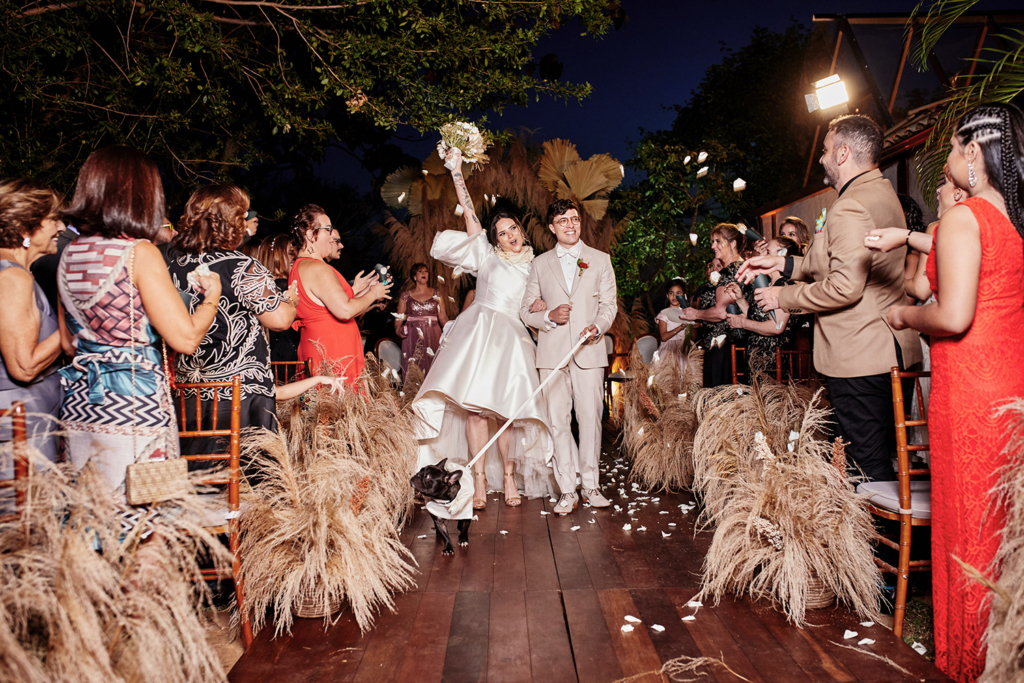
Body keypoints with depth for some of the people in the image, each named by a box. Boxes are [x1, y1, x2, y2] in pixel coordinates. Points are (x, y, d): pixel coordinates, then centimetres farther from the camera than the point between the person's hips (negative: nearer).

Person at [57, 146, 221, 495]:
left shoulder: (69, 254, 8)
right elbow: (186, 338, -14)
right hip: (135, 405, -7)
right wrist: (212, 294, 2)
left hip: (80, 402, 7)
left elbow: (69, 345, 17)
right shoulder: (140, 253, -12)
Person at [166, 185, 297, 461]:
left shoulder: (173, 269, 4)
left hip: (188, 394, 6)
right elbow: (280, 319, -11)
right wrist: (290, 300, 9)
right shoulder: (241, 268, -13)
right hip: (242, 392, -6)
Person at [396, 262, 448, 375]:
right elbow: (399, 317, 7)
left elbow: (442, 316, 5)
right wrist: (398, 329, -13)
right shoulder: (406, 295, 9)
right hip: (413, 337, -1)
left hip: (433, 336, 1)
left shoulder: (435, 294, 10)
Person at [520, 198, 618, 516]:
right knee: (558, 421, -1)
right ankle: (567, 490, 6)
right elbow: (526, 310, 11)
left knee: (590, 417, -1)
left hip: (589, 350, 0)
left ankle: (591, 485, 13)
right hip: (552, 352, 1)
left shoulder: (600, 259, 12)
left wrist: (597, 326, -13)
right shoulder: (540, 263, 13)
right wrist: (549, 316, -9)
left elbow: (609, 304, 8)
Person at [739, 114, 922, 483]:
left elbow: (845, 286, -25)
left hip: (858, 357, -10)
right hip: (891, 348, 10)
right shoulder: (882, 193, 16)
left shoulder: (851, 207, -18)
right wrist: (782, 263, 16)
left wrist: (784, 296, -11)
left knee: (869, 463, -2)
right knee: (884, 456, 17)